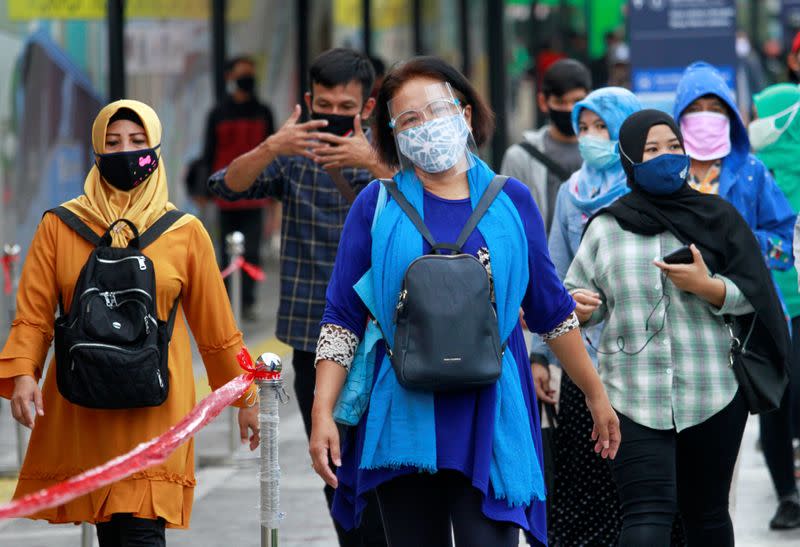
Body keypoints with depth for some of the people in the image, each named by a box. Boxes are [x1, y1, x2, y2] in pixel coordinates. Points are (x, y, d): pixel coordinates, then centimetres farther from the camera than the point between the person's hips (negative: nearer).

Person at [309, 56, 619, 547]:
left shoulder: (512, 202, 7)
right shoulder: (378, 206, 4)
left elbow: (552, 311, 16)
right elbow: (342, 319, 3)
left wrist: (597, 397, 20)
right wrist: (323, 414, -6)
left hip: (491, 419, 0)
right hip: (404, 422, 0)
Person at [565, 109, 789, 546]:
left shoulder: (716, 218, 6)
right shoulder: (605, 227, 7)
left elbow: (752, 295, 2)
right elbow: (581, 296, 10)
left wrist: (706, 286, -16)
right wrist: (578, 307, -13)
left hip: (712, 395, 1)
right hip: (633, 396, -1)